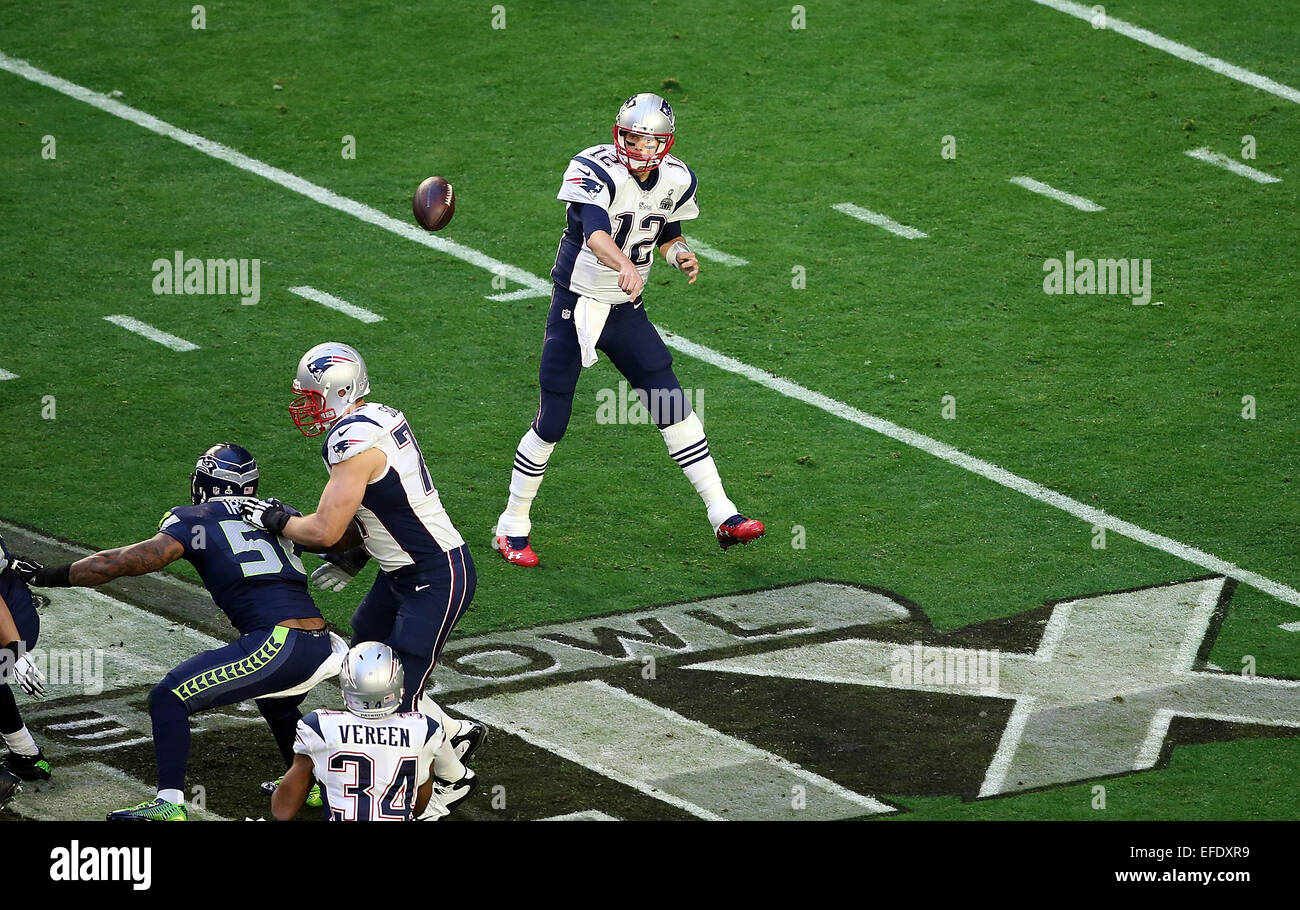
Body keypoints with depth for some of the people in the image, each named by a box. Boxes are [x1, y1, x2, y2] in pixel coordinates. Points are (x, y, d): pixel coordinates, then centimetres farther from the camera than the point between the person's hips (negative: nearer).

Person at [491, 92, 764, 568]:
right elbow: (595, 233, -41)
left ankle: (722, 515, 7)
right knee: (551, 424, -1)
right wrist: (626, 267, -60)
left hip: (626, 313, 5)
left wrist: (680, 254, -8)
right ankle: (512, 528, 15)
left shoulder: (676, 180, -3)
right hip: (575, 310, -5)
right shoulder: (595, 170, -23)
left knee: (674, 407, 0)